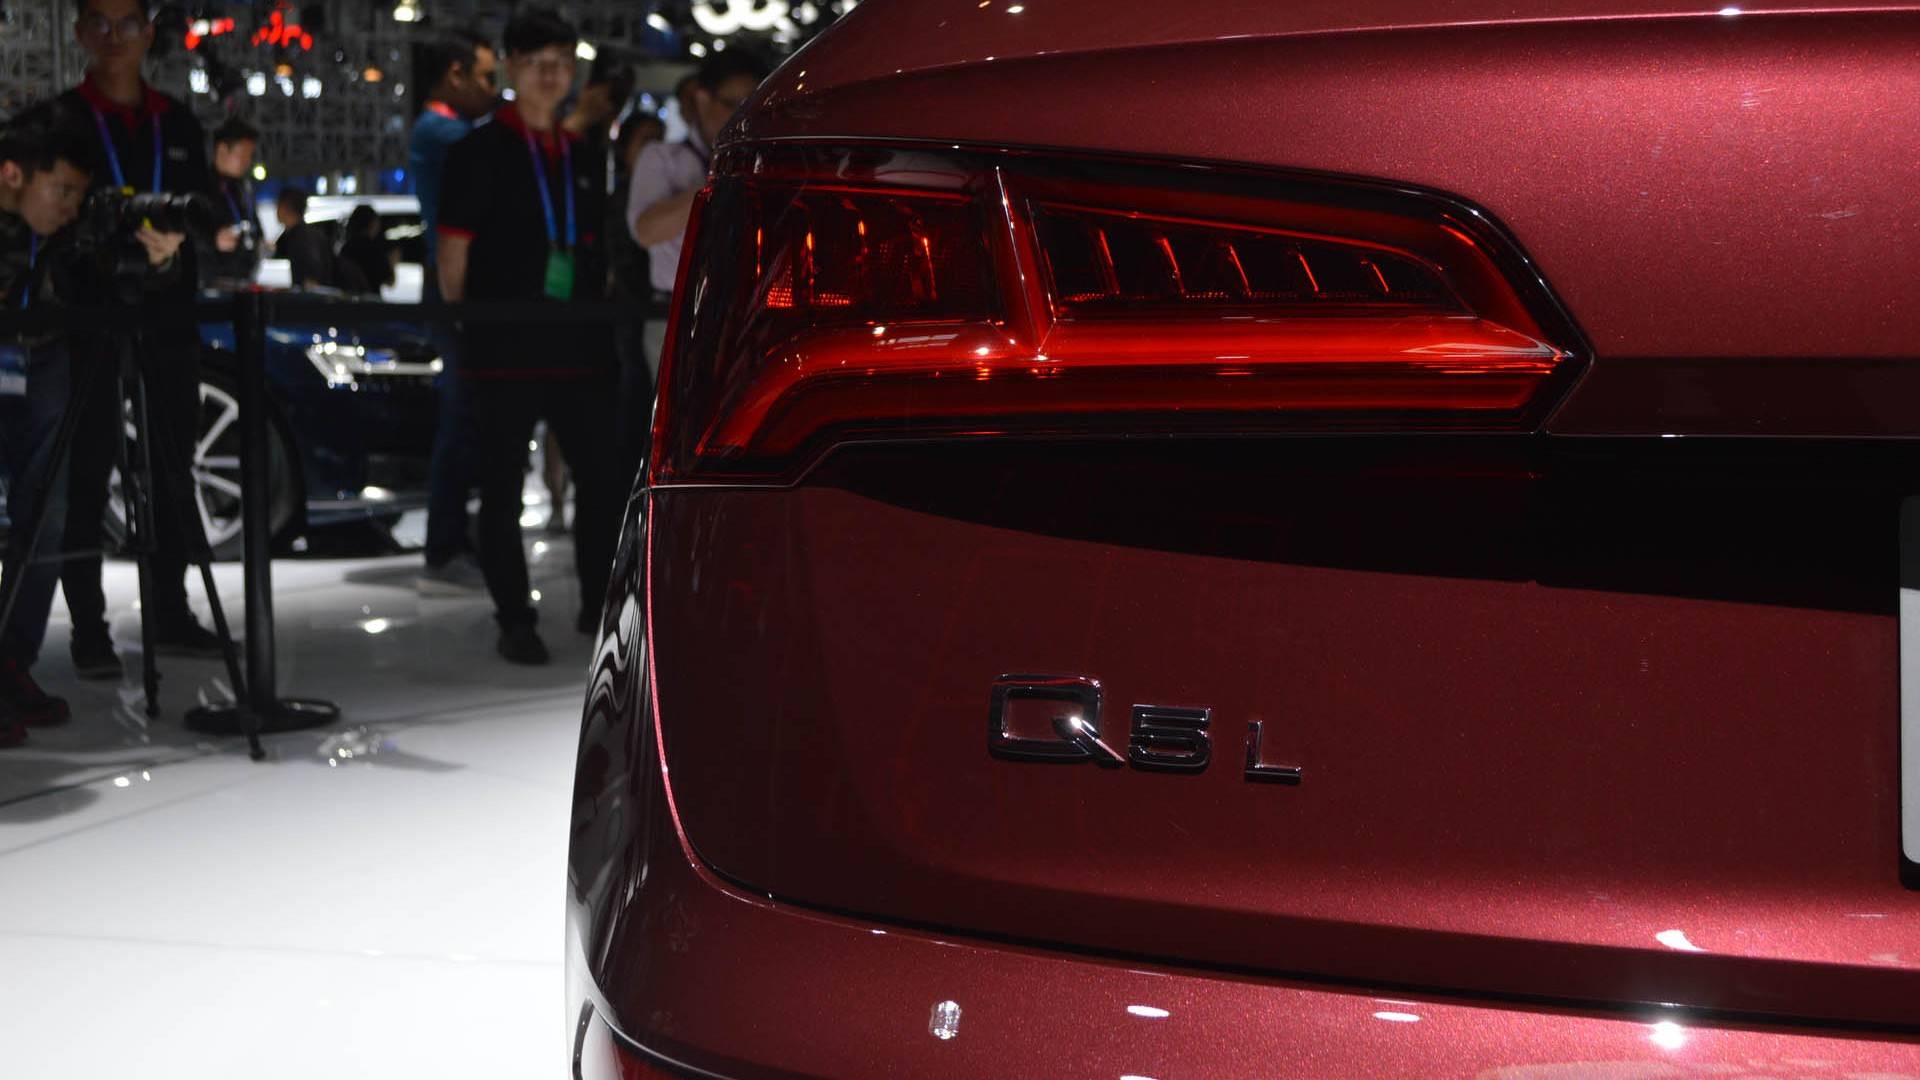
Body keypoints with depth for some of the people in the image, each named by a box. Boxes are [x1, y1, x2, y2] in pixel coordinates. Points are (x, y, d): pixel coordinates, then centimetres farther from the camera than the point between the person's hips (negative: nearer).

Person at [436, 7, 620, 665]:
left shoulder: (581, 157, 17)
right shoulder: (480, 151, 0)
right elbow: (453, 251, -2)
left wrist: (601, 315, 14)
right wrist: (464, 326, -5)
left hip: (578, 343, 5)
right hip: (504, 346, -5)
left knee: (603, 474, 4)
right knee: (503, 484, 2)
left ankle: (600, 603, 18)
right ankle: (514, 619, 10)